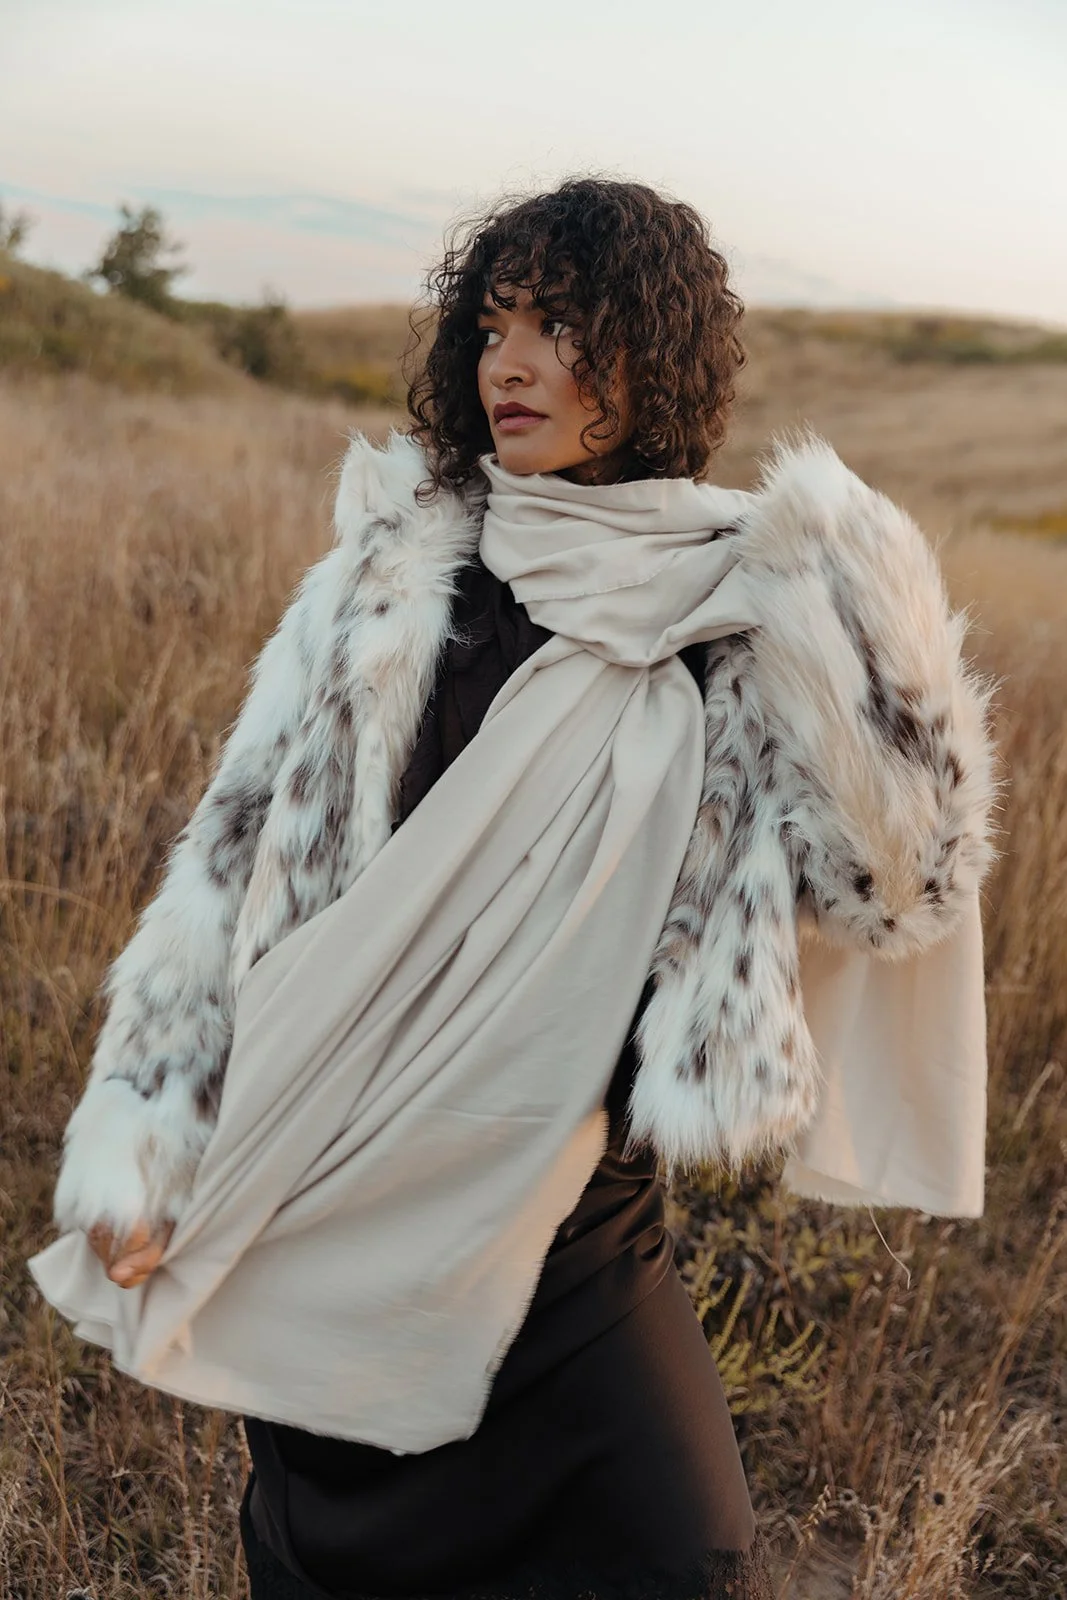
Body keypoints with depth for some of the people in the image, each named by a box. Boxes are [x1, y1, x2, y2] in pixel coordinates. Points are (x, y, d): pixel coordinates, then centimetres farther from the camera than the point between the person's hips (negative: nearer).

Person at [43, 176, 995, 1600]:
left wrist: (869, 615, -18)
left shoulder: (737, 619, -4)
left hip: (578, 1207, 0)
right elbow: (234, 852, -3)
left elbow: (903, 876, -8)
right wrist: (140, 1145, -6)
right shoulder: (393, 576, -5)